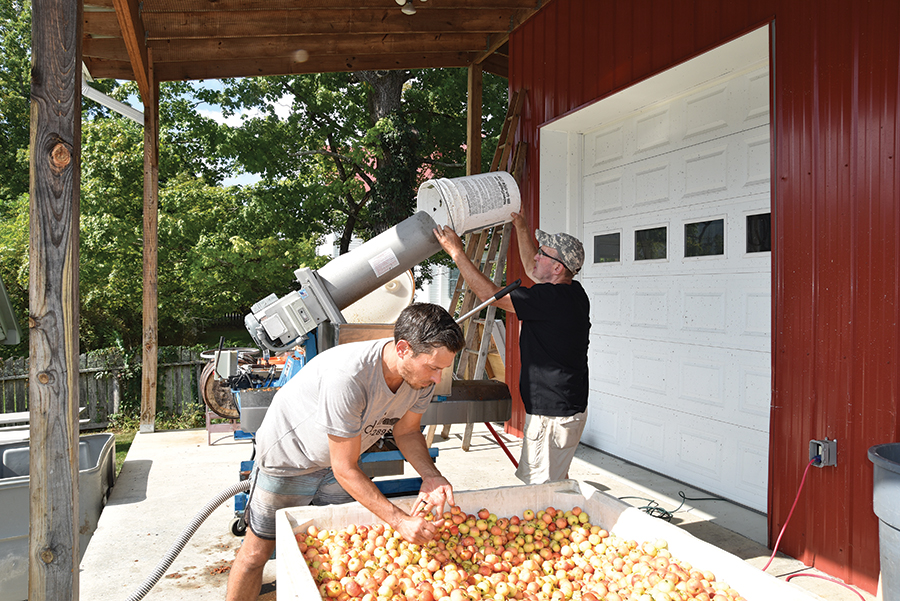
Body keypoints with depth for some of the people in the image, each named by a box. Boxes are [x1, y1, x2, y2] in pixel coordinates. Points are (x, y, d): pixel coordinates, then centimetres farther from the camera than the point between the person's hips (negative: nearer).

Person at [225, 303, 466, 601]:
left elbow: (407, 431, -3)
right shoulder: (347, 376, -42)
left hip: (339, 456, 6)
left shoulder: (422, 371, -20)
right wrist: (400, 521, -34)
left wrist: (430, 476, -21)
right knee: (257, 553, 6)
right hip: (289, 456, -6)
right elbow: (345, 469, -32)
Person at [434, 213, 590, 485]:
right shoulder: (573, 293, 6)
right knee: (556, 480, 23)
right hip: (569, 408, 10)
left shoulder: (551, 298, -23)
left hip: (552, 415, -10)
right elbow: (531, 269, 25)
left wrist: (457, 252, -11)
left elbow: (489, 294, -18)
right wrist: (520, 227, 28)